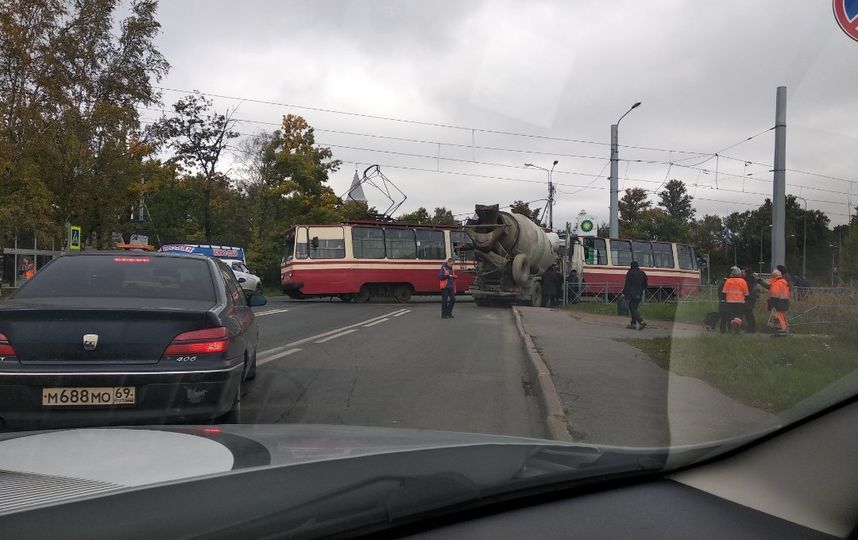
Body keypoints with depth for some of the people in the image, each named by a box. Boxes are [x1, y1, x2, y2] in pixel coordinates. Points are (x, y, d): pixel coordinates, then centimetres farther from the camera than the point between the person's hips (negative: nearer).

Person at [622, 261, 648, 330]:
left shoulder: (630, 273, -10)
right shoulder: (642, 273, 9)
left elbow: (627, 284, -13)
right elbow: (645, 285, 14)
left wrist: (624, 293, -9)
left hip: (631, 294, -7)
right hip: (639, 295, 7)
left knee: (632, 309, -7)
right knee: (634, 309, 15)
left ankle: (641, 322, -21)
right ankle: (633, 324, 15)